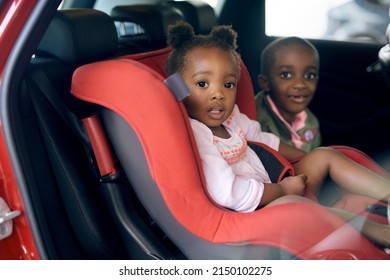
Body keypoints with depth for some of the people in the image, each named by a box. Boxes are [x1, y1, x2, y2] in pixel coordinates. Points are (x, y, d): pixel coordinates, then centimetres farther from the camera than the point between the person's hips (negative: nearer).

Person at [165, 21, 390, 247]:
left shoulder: (229, 116, 4)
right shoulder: (192, 134, -23)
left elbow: (262, 139, 24)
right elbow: (228, 193, -31)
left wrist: (308, 159, 20)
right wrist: (283, 189, -17)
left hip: (273, 194, 10)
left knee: (325, 155, 9)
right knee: (291, 204, -37)